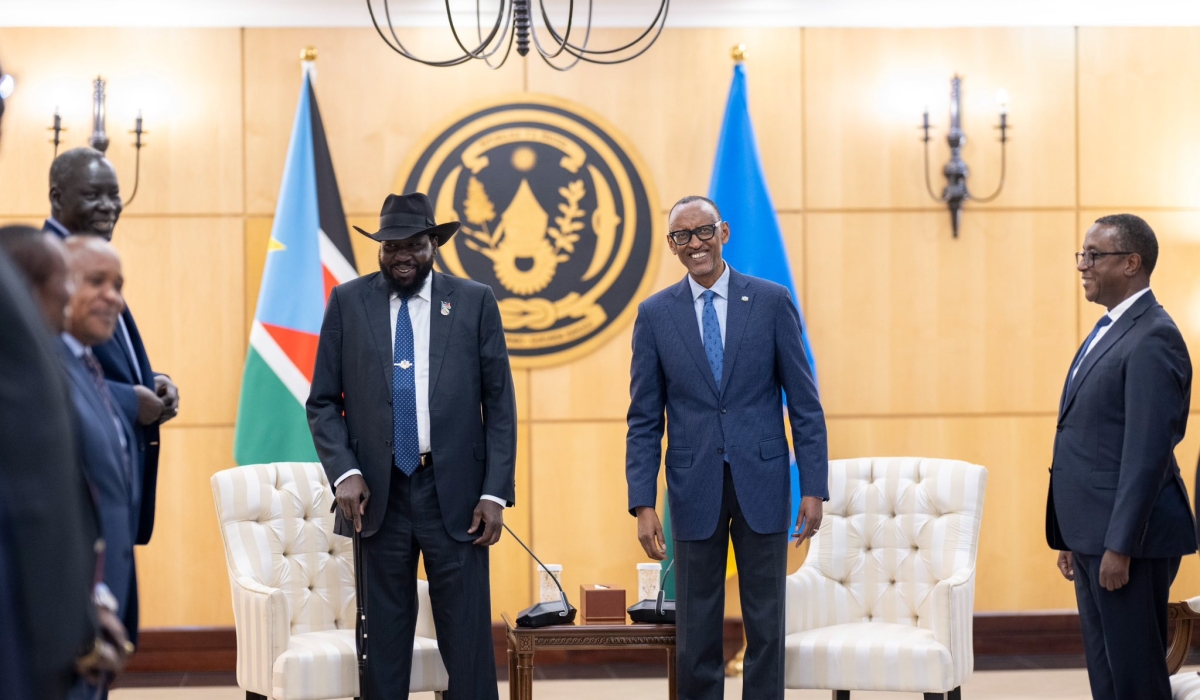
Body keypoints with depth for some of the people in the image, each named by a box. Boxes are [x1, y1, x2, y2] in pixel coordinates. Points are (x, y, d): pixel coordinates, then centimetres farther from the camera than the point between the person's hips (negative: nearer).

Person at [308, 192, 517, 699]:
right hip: (378, 494, 1)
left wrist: (496, 492, -4)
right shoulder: (348, 302, 6)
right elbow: (323, 402, 7)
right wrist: (344, 471, -8)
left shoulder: (475, 301, 4)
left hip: (455, 492, -1)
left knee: (468, 641, 0)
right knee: (383, 643, 6)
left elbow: (499, 403, 4)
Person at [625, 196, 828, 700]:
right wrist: (642, 504, -4)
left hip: (762, 483, -1)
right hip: (695, 488, 1)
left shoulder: (772, 302, 0)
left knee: (766, 624, 4)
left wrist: (814, 488, -5)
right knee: (696, 629, 6)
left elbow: (805, 404, 1)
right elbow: (644, 421, 3)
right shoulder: (655, 314, 3)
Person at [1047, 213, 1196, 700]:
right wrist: (1072, 537, 17)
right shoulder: (1107, 332, 17)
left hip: (1129, 539, -10)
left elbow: (1147, 451, -20)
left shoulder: (1152, 339, -15)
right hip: (1093, 537, 10)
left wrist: (1120, 546, -22)